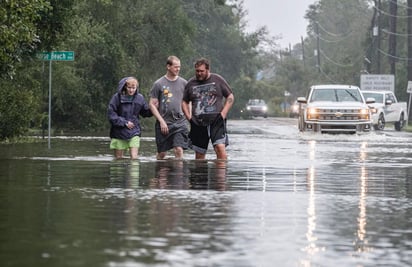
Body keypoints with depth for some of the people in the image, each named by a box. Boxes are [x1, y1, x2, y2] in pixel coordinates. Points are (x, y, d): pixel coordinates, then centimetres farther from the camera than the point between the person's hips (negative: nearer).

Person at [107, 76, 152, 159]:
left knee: (134, 157, -10)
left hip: (134, 132, 1)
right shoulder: (117, 97, -7)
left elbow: (145, 112, 13)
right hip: (119, 132, -1)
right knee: (118, 158, 7)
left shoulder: (139, 98, 3)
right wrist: (124, 122, -15)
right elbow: (111, 113, -10)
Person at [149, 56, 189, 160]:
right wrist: (161, 121, -8)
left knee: (179, 150, -12)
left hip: (180, 122, 1)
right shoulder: (159, 84, 0)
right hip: (163, 123, -1)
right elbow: (152, 104, 1)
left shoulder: (183, 83, 7)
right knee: (162, 153, 5)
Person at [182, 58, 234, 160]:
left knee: (220, 148, -19)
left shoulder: (217, 80, 5)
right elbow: (184, 102, 21)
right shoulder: (190, 84, 12)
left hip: (216, 120, -3)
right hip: (198, 123, 3)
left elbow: (230, 97, 7)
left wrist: (223, 113, -4)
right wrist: (189, 117, 6)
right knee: (199, 153, 6)